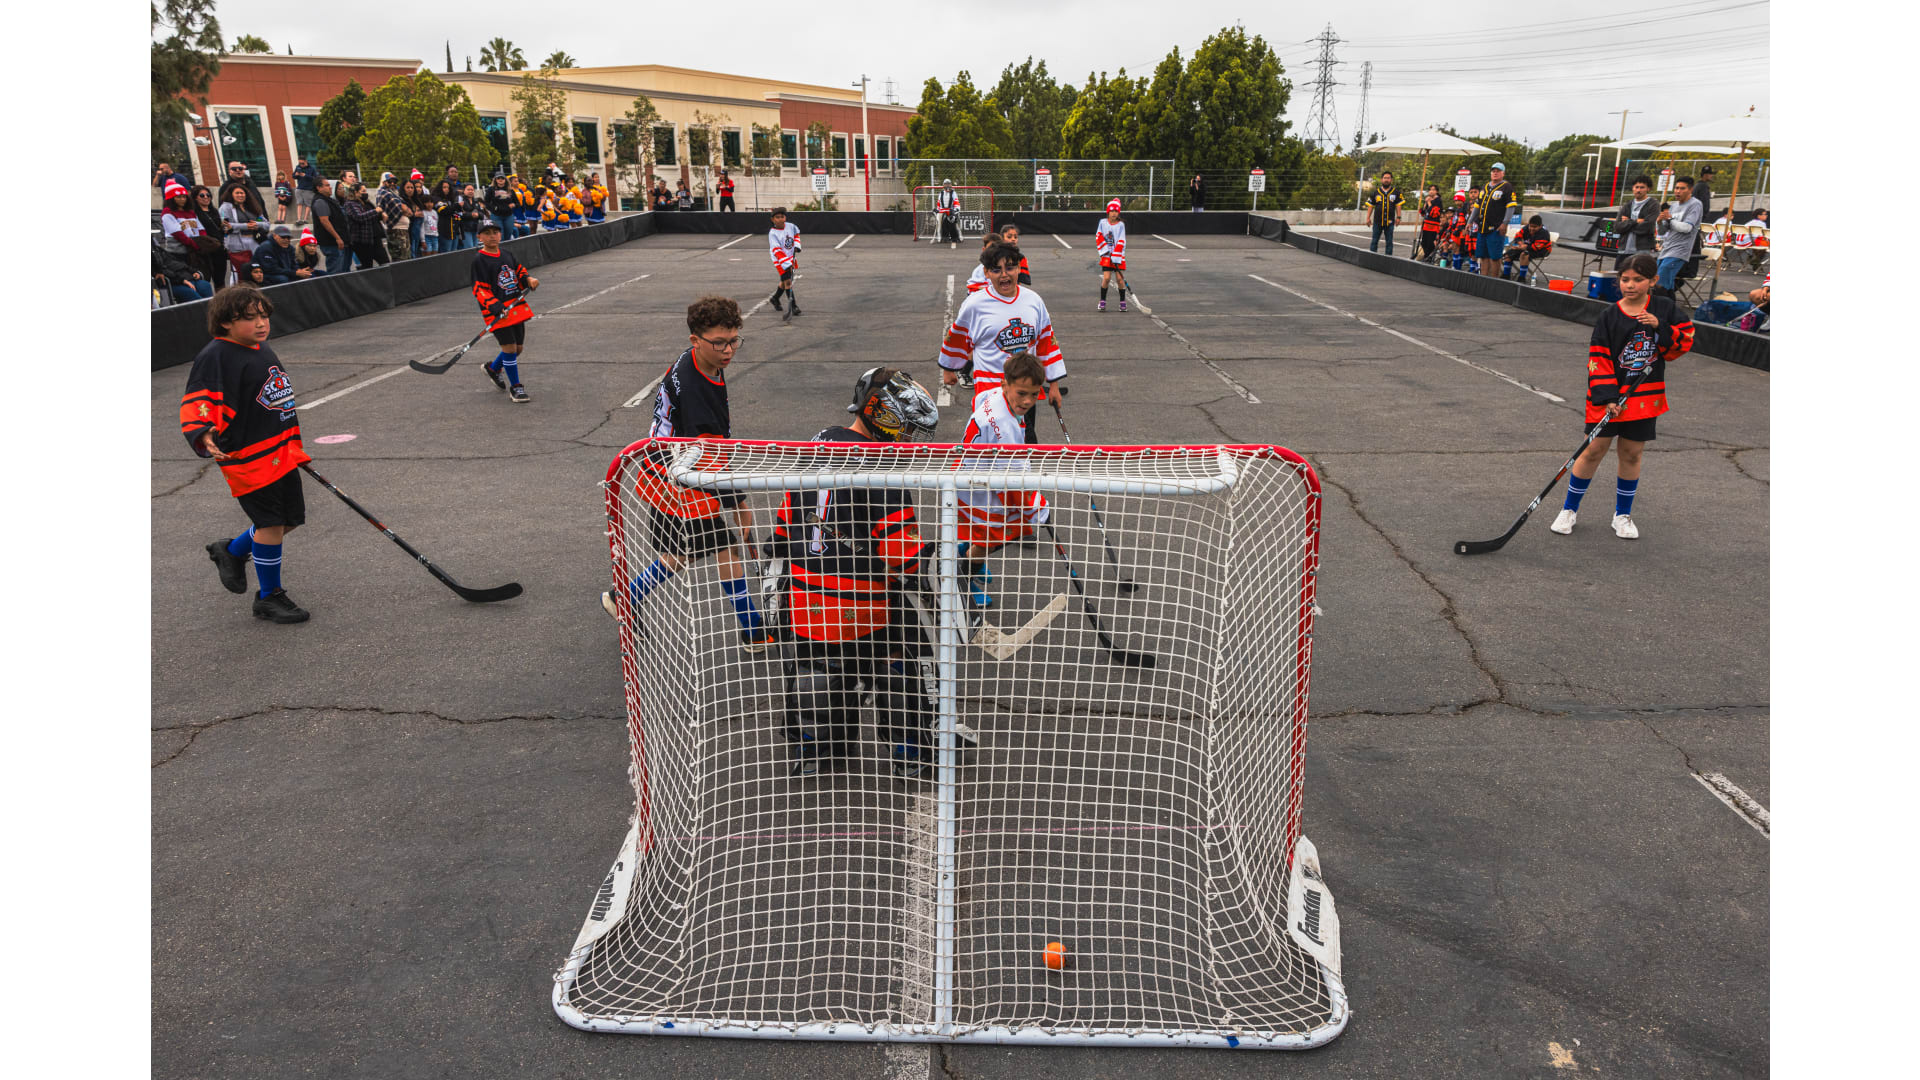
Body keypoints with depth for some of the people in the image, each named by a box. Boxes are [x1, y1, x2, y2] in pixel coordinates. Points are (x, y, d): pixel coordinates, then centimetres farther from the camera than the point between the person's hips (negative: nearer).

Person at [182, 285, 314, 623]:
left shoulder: (262, 349, 14)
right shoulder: (215, 357, -14)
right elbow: (196, 403, -21)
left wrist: (295, 447, 31)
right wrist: (204, 435, -40)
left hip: (281, 453, 9)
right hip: (249, 457, -9)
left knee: (290, 519, 13)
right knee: (271, 523, -5)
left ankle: (232, 551, 39)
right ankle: (269, 598, 11)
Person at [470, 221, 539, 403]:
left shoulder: (508, 255, 12)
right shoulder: (479, 260, -8)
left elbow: (520, 272, 24)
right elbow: (480, 290, -12)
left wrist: (529, 279, 0)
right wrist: (497, 308, -23)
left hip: (516, 307, 7)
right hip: (497, 312, -7)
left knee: (518, 347, 12)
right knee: (509, 347, -9)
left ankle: (493, 368, 39)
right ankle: (515, 387, 5)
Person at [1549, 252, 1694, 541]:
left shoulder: (1664, 309, 2)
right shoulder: (1610, 315, -4)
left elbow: (1684, 341, 0)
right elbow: (1599, 359, -7)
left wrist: (1660, 327, -17)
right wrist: (1606, 397, -16)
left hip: (1646, 396, 2)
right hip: (1609, 397, -2)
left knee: (1632, 454, 8)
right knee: (1594, 450, -2)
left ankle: (1623, 515, 23)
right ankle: (1570, 509, 12)